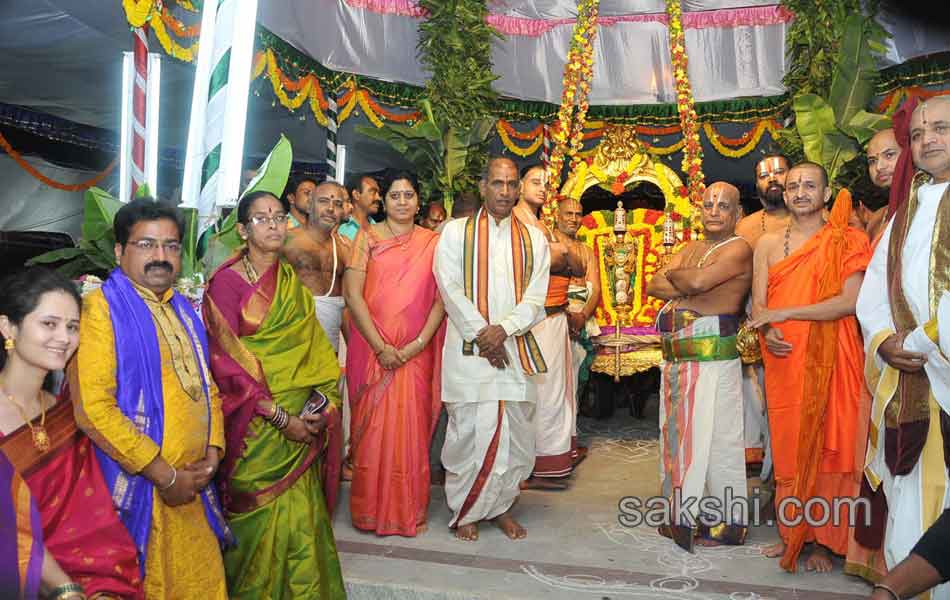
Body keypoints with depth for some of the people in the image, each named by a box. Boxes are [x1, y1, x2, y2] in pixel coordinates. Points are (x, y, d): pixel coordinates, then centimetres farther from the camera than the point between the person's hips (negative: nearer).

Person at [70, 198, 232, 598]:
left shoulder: (183, 310, 12)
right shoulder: (101, 309, -11)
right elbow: (93, 409, -20)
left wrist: (212, 453, 1)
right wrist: (165, 475, -16)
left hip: (192, 487, 6)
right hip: (136, 488, -6)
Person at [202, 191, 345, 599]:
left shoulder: (292, 281, 10)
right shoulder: (226, 281, -7)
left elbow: (313, 347, 9)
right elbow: (225, 361, -12)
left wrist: (319, 402, -7)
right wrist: (280, 416, -15)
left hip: (302, 419, 5)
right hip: (256, 424, -4)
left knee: (301, 515, 8)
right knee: (259, 516, 4)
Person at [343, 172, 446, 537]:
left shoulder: (432, 242, 7)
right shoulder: (367, 237, 3)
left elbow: (441, 298, 0)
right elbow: (353, 294, -5)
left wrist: (418, 344, -11)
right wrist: (381, 347, -12)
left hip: (416, 352, 1)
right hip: (372, 349, -1)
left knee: (412, 428, 5)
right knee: (371, 427, 4)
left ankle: (410, 510, 21)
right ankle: (370, 510, 20)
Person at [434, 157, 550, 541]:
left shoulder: (533, 239, 10)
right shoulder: (456, 232, 4)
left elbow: (535, 297, 2)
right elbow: (451, 289, -5)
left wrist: (503, 329, -13)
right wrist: (482, 335, -11)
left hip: (516, 349, 3)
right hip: (468, 350, -2)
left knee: (515, 432, 6)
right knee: (468, 431, 1)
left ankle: (501, 506, 24)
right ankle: (465, 511, 18)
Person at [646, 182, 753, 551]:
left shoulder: (738, 249, -4)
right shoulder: (691, 248, 19)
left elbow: (698, 281, -21)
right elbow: (652, 287, 7)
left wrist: (672, 274, -1)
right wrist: (689, 287, -8)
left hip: (713, 357, -8)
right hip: (675, 358, 8)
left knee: (712, 437, -2)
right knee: (679, 434, 13)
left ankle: (726, 521, 12)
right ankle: (683, 514, 27)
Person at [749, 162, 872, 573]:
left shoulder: (846, 241, 2)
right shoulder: (769, 243, 12)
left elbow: (850, 301, -11)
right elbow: (758, 305, 7)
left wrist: (784, 313, -15)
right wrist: (767, 332, -15)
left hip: (829, 360, -3)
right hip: (782, 360, 3)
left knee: (828, 446, 2)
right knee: (787, 447, 6)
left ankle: (823, 541, 14)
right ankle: (790, 534, 18)